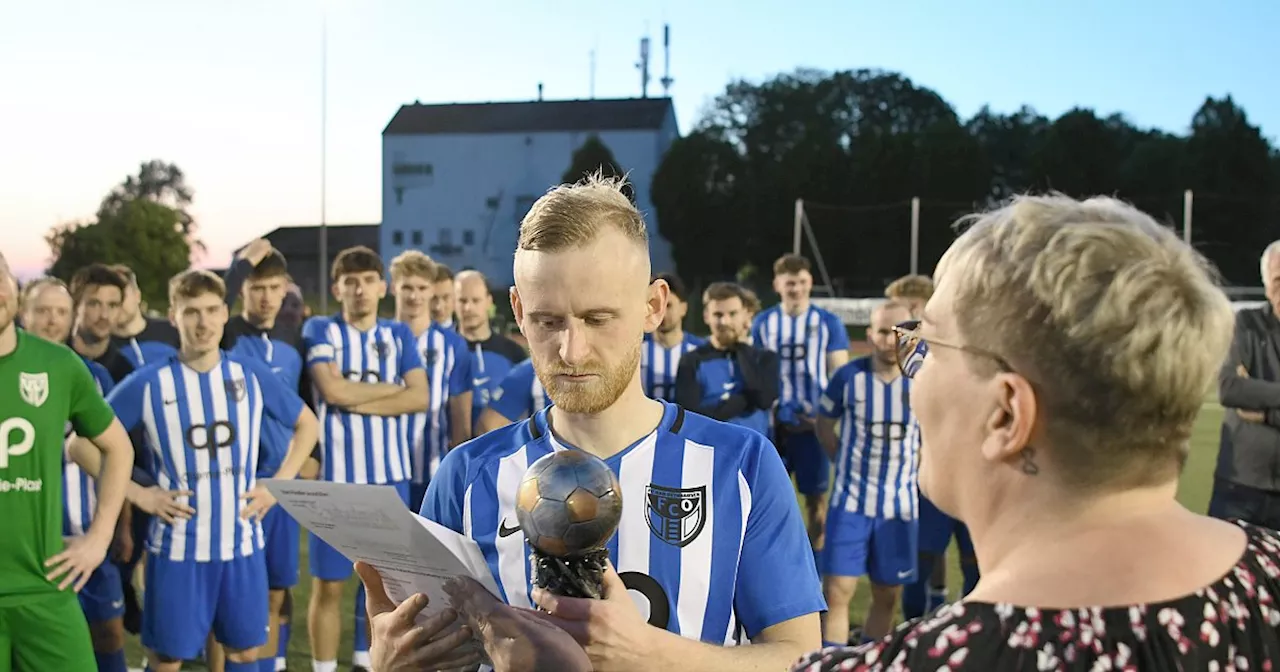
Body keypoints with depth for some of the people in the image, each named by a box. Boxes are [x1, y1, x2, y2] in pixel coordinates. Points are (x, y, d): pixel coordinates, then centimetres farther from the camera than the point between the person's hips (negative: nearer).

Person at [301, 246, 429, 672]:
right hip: (336, 477, -3)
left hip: (390, 477, 3)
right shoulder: (320, 330, 1)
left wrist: (359, 403, -12)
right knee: (328, 584, 2)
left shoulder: (399, 335, 9)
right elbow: (332, 390, -15)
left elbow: (420, 398, -3)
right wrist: (391, 387, -4)